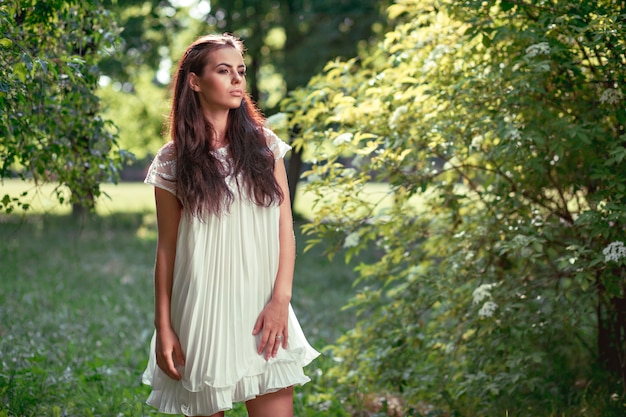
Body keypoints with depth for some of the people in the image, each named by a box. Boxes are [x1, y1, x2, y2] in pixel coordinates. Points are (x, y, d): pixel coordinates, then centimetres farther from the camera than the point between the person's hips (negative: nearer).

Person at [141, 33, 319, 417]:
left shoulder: (263, 144, 6)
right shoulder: (173, 160, 0)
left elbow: (285, 227, 4)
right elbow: (167, 247, 2)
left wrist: (281, 299, -7)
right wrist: (163, 327, 0)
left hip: (263, 312, 2)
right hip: (203, 313, -1)